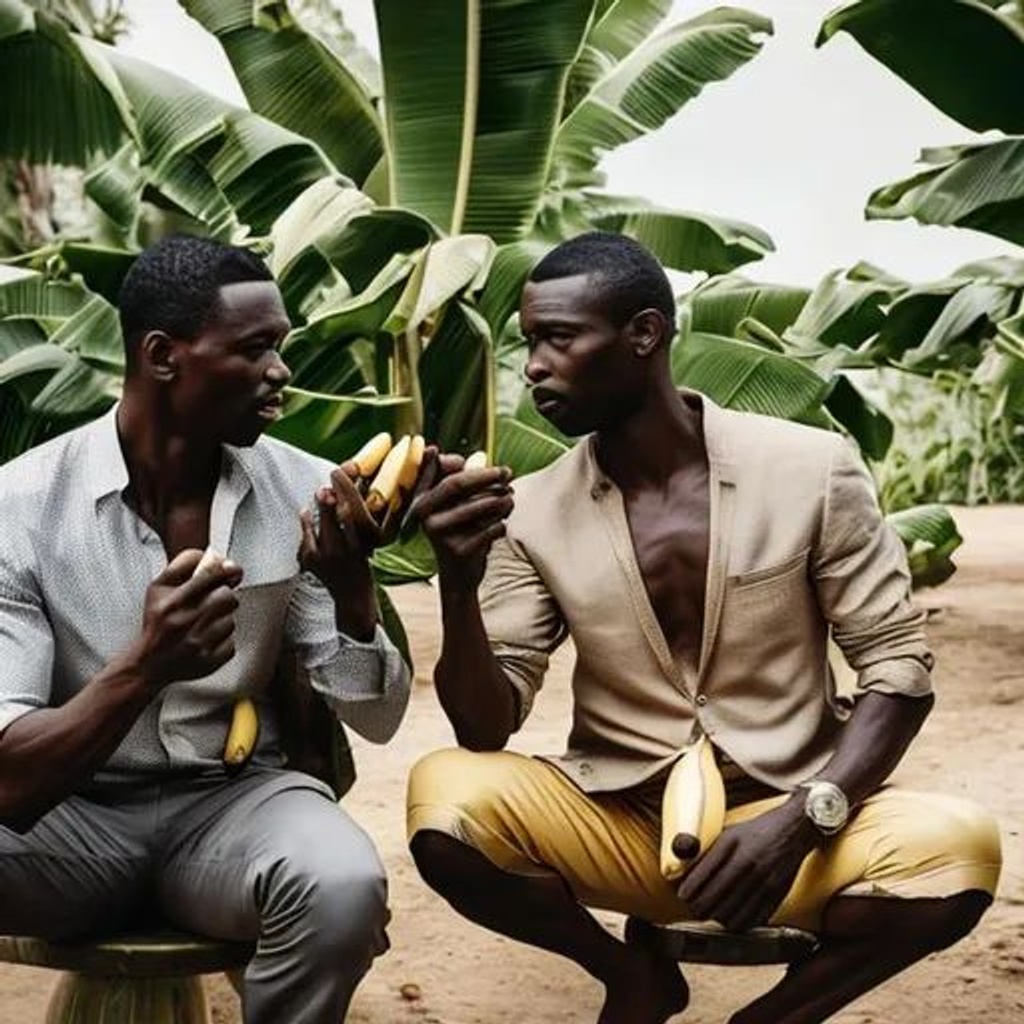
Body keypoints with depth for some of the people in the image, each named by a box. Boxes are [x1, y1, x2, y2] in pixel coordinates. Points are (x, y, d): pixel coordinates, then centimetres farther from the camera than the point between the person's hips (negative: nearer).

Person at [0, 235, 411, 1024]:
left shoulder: (305, 492, -5)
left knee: (342, 888, -33)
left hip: (232, 801, 2)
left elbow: (376, 718, -2)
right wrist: (145, 666, -37)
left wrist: (353, 589, -22)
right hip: (69, 812, -1)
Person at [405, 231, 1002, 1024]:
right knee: (447, 803, -27)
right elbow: (487, 727, -5)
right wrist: (460, 583, -23)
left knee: (955, 848, -31)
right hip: (619, 824, 2)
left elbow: (900, 670, -6)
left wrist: (802, 820, -22)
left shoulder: (810, 470, -8)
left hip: (785, 819, -1)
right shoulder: (532, 512, -3)